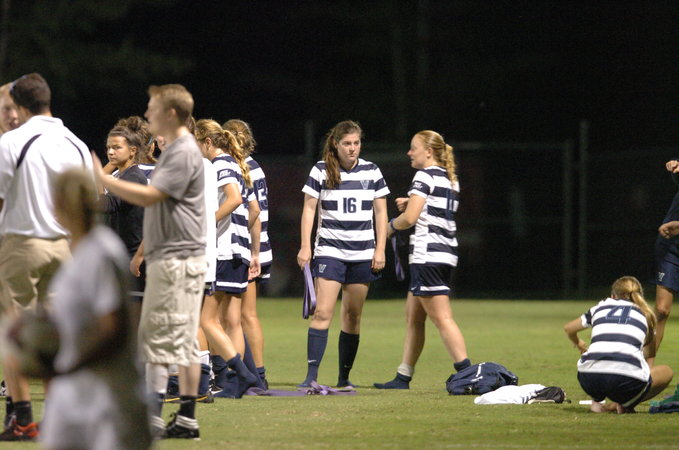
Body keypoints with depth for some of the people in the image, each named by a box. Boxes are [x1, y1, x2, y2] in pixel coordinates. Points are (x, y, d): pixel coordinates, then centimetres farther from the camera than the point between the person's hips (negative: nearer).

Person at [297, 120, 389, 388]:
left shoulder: (371, 172, 5)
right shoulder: (321, 171, 0)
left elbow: (380, 213, 9)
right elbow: (309, 209, 2)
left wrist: (380, 249, 3)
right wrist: (305, 246, -5)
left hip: (362, 254, 2)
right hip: (329, 252, -2)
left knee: (353, 316, 4)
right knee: (322, 312, -13)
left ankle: (344, 377, 11)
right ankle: (311, 376, -15)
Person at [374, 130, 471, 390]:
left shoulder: (425, 176, -10)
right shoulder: (450, 180, 17)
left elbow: (409, 218, -16)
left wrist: (392, 226, 4)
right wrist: (409, 204, 13)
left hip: (428, 255, -10)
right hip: (447, 254, 10)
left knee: (441, 318, -12)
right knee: (413, 317, 15)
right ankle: (403, 377, 18)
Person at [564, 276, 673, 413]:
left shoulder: (601, 307, 25)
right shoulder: (644, 313, 22)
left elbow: (568, 329, 39)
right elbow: (651, 346, 42)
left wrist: (578, 344, 62)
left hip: (589, 380, 4)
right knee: (667, 372, 25)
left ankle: (596, 402, 17)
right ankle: (623, 404, 5)